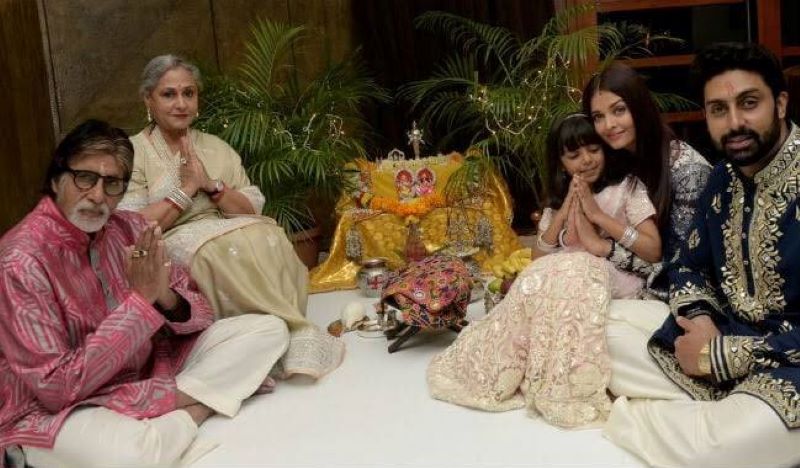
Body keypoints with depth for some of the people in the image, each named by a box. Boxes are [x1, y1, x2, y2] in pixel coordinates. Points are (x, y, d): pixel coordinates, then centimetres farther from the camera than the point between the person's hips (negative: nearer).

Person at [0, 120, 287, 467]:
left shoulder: (128, 228, -2)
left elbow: (199, 315, 2)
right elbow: (56, 388, -25)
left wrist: (166, 298, -23)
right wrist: (140, 300, -26)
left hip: (145, 376, 7)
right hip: (56, 409, -6)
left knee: (269, 329, -2)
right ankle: (196, 403, -13)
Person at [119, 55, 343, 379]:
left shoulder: (216, 147, 16)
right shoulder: (133, 152, 4)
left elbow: (254, 210, 8)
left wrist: (212, 185, -7)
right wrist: (186, 189, -8)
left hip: (233, 233, 4)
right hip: (173, 244, -4)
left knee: (267, 238, -30)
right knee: (225, 249, -35)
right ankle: (295, 330, -27)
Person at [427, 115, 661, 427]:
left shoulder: (628, 188, 4)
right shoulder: (558, 200, 18)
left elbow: (654, 251, -7)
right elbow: (538, 260, 7)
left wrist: (599, 216, -9)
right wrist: (563, 214, -4)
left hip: (615, 283, -3)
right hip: (564, 280, 4)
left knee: (573, 272, -35)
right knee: (542, 276, -30)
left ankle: (549, 379, -23)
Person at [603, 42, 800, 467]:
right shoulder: (724, 177, 7)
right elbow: (688, 267, 16)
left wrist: (721, 354, -18)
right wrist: (699, 320, -7)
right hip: (718, 340, 7)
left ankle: (625, 415, -10)